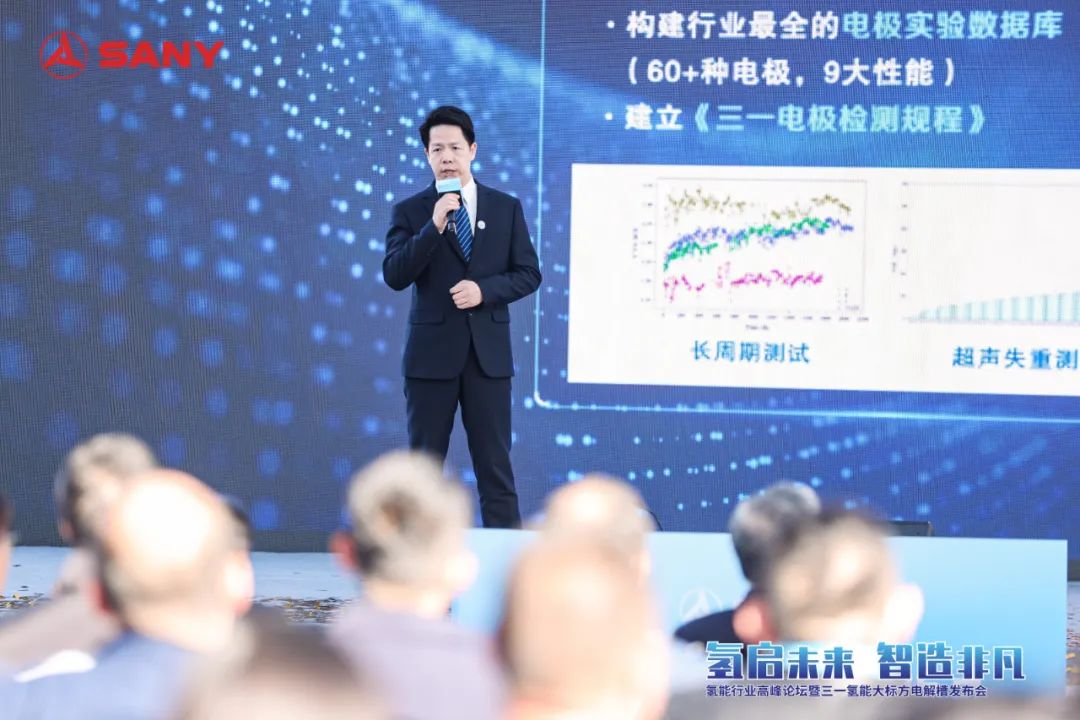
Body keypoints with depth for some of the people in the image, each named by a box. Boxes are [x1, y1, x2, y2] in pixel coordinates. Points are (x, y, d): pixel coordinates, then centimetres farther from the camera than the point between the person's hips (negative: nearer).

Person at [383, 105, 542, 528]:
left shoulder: (506, 208, 6)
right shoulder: (410, 212, 1)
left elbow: (529, 274, 5)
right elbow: (394, 276, -11)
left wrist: (484, 290, -12)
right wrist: (434, 226, -21)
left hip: (488, 351, 1)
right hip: (432, 352, -1)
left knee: (494, 463, 2)